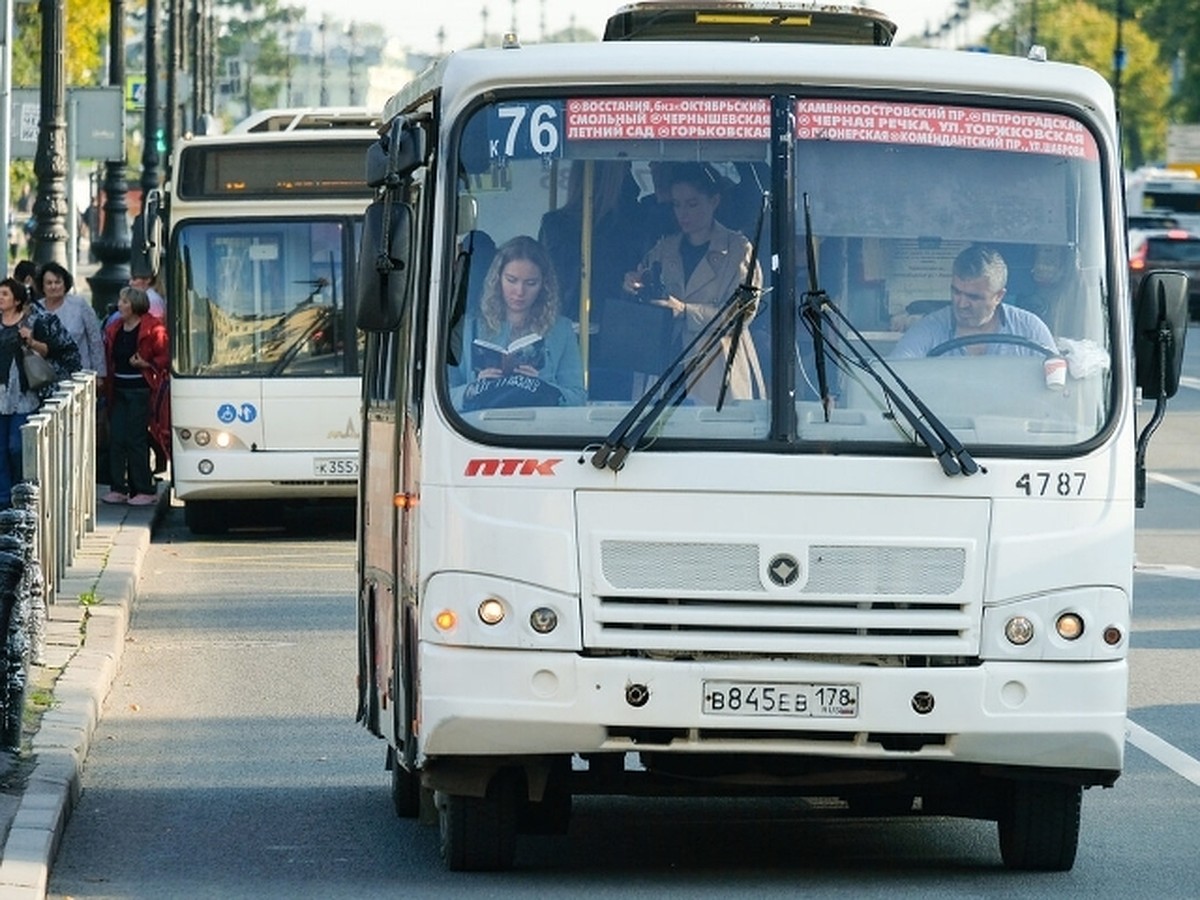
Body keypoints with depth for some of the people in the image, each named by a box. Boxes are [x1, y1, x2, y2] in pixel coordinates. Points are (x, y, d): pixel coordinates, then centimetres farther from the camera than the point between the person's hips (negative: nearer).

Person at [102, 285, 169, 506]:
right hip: (118, 390, 7)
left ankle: (144, 490, 1)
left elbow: (165, 357, -8)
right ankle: (118, 489, 7)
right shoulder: (114, 330, 13)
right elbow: (109, 359, 19)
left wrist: (146, 364, -20)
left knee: (136, 439, -6)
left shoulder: (153, 329, -7)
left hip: (140, 390, -7)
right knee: (116, 439, 3)